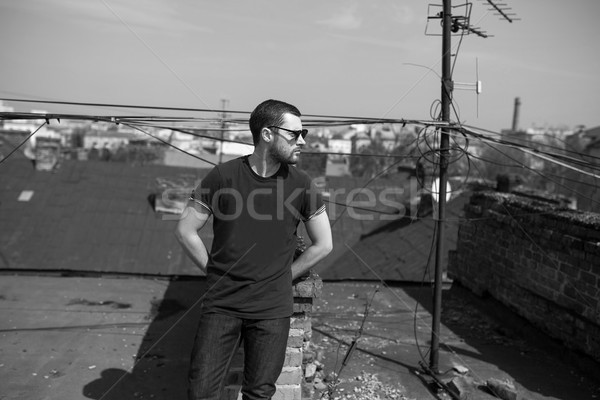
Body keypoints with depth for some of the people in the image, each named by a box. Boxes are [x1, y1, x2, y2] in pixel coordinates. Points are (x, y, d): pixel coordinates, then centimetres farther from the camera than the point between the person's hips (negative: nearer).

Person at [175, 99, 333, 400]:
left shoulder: (300, 184, -4)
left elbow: (323, 245, 5)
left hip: (272, 309, 1)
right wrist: (215, 272, 1)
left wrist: (282, 277, 4)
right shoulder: (223, 176, -8)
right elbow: (185, 231, 0)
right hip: (221, 304, -1)